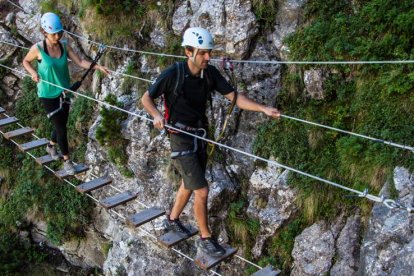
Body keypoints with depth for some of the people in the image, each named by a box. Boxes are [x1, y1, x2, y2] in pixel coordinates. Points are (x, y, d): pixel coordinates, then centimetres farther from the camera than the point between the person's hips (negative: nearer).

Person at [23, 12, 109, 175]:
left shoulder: (64, 46, -6)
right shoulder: (37, 49, -16)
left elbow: (80, 62, -10)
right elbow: (25, 61, 1)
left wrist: (98, 67, -23)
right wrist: (33, 73, -17)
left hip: (64, 92, 5)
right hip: (48, 95, -4)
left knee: (61, 124, 19)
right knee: (61, 128, 0)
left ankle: (51, 146, 49)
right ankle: (67, 160, 19)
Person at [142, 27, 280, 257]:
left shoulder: (210, 73, -6)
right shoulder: (173, 74, -19)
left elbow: (234, 97, -7)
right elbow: (147, 98, -9)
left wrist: (263, 109, -18)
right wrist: (157, 115, -29)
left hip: (200, 135, 6)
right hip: (181, 137, -6)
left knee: (189, 184, 21)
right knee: (202, 190, -6)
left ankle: (173, 219, 46)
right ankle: (206, 238, 13)